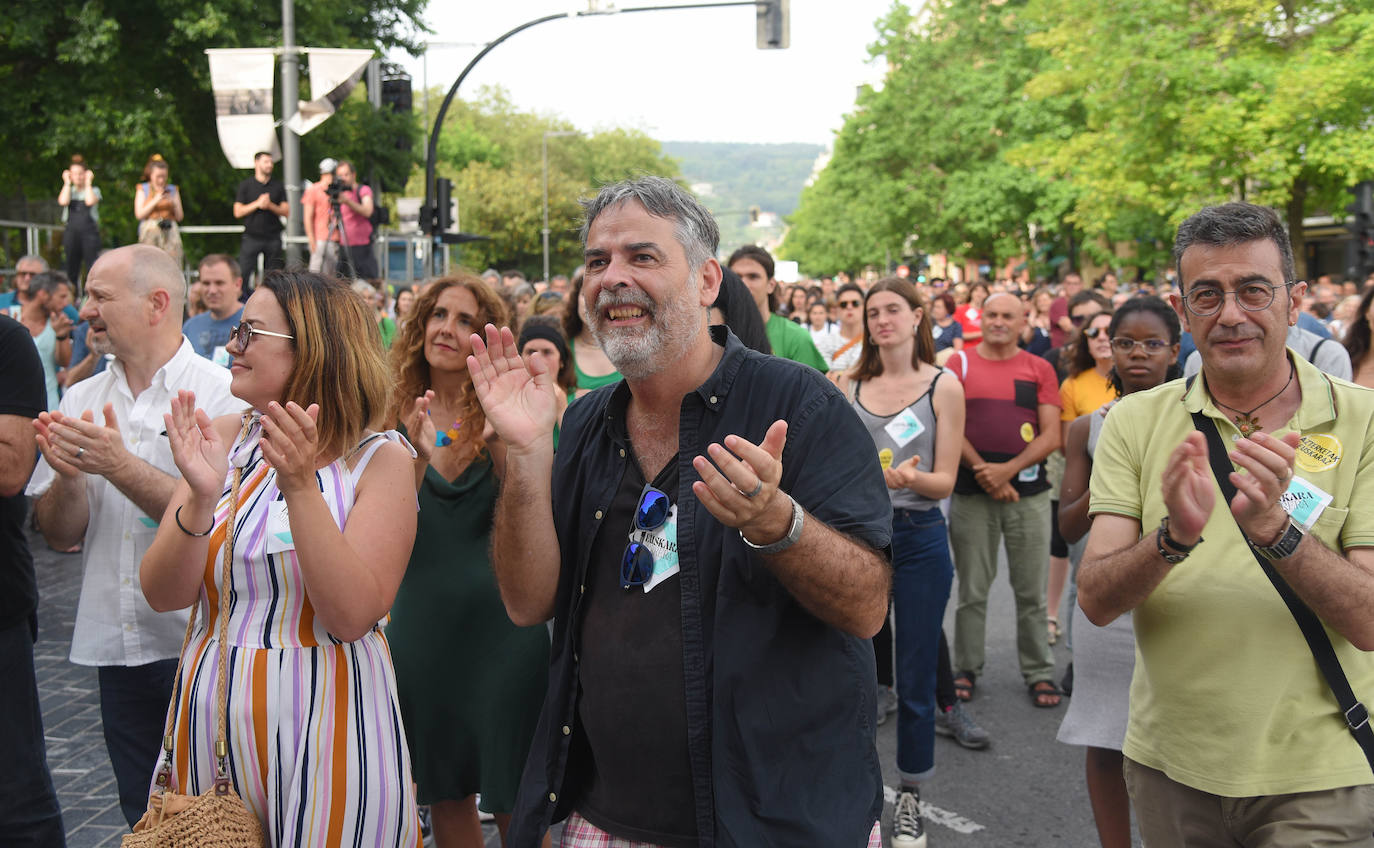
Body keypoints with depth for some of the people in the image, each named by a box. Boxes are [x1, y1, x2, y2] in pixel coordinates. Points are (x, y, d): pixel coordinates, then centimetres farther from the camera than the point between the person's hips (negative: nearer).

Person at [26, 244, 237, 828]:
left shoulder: (222, 395, -9)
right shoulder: (80, 401, 8)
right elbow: (58, 534, 5)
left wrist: (121, 466, -23)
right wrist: (68, 474, -14)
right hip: (117, 648, 5)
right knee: (144, 820, 16)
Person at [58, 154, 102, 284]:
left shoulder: (94, 190, 8)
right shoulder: (68, 190, 15)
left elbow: (90, 201, -14)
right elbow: (63, 202, -7)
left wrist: (88, 182, -3)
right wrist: (67, 183, 1)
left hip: (89, 231, -3)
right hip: (71, 231, 3)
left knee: (92, 267, -10)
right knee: (71, 270, 4)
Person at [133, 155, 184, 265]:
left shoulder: (173, 190, 14)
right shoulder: (142, 189, 10)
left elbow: (180, 217, 12)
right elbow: (139, 214, -1)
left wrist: (174, 203, -5)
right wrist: (155, 200, -7)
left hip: (170, 231, 2)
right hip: (149, 231, -2)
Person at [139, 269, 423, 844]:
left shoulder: (380, 459, -9)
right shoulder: (225, 439, 2)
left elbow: (353, 615, -19)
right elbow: (162, 594, -3)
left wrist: (300, 487, -26)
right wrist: (201, 498, -20)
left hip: (324, 732, -4)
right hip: (211, 722, 4)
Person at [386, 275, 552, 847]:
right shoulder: (398, 414, 1)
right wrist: (416, 457, -24)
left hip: (498, 621, -2)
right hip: (421, 621, 3)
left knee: (513, 798, 6)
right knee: (444, 792, 15)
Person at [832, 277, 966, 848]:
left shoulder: (943, 386, -2)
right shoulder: (850, 384, 6)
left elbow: (945, 481, -5)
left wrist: (908, 477, -24)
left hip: (918, 538, -2)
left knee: (915, 678, 5)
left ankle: (910, 799, 21)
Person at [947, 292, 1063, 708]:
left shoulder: (1040, 369, 8)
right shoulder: (959, 363, 6)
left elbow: (1051, 435, 1)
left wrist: (1008, 469, -12)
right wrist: (983, 472, -10)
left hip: (1028, 490, 1)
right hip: (971, 491, 0)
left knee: (1031, 589, 5)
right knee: (972, 588, 6)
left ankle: (1038, 672, 17)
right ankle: (966, 668, 19)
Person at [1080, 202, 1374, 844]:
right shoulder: (1136, 421, -2)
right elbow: (1095, 601, -11)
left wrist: (1274, 526, -31)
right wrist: (1175, 535, -29)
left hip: (1317, 773, -2)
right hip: (1167, 764, 2)